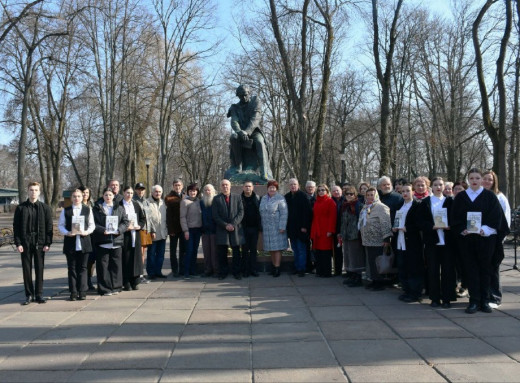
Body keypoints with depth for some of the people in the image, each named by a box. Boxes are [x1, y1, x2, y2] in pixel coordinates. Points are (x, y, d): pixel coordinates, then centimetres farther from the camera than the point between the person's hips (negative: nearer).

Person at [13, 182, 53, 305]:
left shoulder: (45, 208, 3)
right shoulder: (21, 208, 4)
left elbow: (49, 227, 2)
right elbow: (16, 227, 3)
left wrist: (47, 243, -5)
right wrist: (18, 243, -5)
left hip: (40, 243, 0)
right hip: (25, 243, 0)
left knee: (39, 269, 4)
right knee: (26, 269, 5)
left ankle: (39, 294, 13)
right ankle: (29, 295, 15)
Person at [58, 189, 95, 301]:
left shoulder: (88, 210, 8)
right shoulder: (65, 210, 7)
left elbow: (92, 224, 8)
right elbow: (60, 225, 6)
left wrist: (87, 232, -11)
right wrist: (67, 233, -11)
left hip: (84, 242, 0)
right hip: (70, 243, 0)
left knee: (83, 267, 3)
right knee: (72, 268, 5)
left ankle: (82, 292, 10)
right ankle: (73, 292, 11)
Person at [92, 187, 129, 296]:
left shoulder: (119, 208, 12)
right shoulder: (97, 208, 7)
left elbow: (125, 222, 6)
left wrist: (119, 230, -11)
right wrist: (102, 230, -16)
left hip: (116, 241, 2)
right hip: (102, 241, -2)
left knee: (116, 265, 6)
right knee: (103, 265, 0)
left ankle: (115, 287, 16)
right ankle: (104, 289, 7)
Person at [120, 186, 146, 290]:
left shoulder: (136, 205, 12)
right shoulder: (119, 205, -2)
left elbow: (143, 218, 14)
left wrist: (139, 226, -3)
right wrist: (125, 227, -15)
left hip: (136, 234, 4)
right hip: (125, 235, -4)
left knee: (136, 257, 4)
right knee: (126, 259, -3)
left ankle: (135, 282, 12)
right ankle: (126, 283, 4)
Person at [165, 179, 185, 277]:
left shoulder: (185, 197, 6)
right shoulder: (169, 198, -4)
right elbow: (169, 215, -9)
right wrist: (170, 229, -14)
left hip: (184, 227, 3)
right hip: (174, 228, -3)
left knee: (183, 249, 8)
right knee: (173, 250, 6)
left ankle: (182, 269, 16)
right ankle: (175, 270, 13)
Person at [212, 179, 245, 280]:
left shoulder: (237, 197, 9)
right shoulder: (216, 199, 7)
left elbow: (241, 212, 1)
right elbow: (215, 216, 0)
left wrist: (233, 224, -11)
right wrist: (225, 225, -11)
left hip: (236, 229, 1)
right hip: (222, 229, -1)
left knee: (236, 252, 5)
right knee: (222, 253, 2)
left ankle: (236, 272, 15)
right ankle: (223, 272, 13)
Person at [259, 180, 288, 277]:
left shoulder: (280, 199, -7)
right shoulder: (264, 198, 12)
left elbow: (284, 213, -12)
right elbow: (261, 213, 16)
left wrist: (282, 227, -17)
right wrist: (261, 227, 12)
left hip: (277, 228, -6)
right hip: (266, 228, 6)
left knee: (277, 248, -4)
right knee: (270, 248, 10)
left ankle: (277, 268, 0)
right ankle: (274, 266, 20)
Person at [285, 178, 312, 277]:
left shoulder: (303, 197, -7)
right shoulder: (287, 197, 10)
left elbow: (307, 212, -11)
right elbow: (284, 212, 13)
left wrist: (304, 226, -17)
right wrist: (286, 226, 6)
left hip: (301, 228, -6)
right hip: (291, 228, 6)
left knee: (301, 249, -2)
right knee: (295, 249, 12)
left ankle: (301, 269, 2)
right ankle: (296, 268, 19)